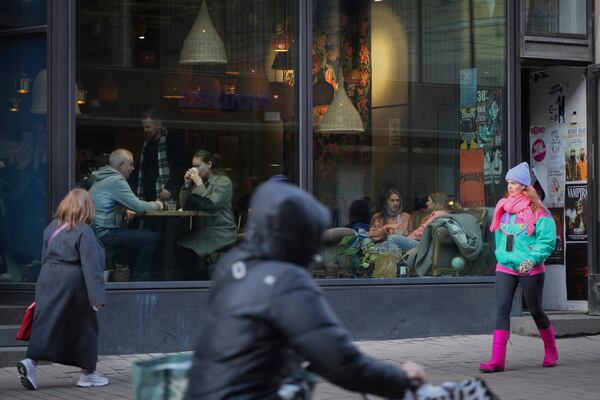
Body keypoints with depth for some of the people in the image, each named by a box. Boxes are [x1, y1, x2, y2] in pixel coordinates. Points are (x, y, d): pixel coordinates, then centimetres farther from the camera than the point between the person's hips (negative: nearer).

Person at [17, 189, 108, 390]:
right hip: (73, 283, -5)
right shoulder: (84, 232, -13)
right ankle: (88, 372, 18)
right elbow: (91, 266, -16)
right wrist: (97, 296, -16)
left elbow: (45, 257, 16)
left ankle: (31, 361, -19)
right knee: (84, 326, 9)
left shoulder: (51, 227, 8)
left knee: (45, 324, 3)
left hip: (47, 281, 5)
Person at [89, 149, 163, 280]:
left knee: (139, 234, 25)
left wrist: (124, 211, 12)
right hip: (103, 233, -11)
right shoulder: (116, 181, -14)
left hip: (94, 231, 11)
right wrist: (156, 205, 2)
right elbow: (138, 206, -17)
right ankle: (139, 280, -4)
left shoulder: (103, 178, 18)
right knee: (151, 238, -13)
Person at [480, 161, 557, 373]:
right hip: (505, 268, 4)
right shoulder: (503, 207, 9)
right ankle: (497, 360, -14)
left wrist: (532, 259, -21)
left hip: (530, 269, -4)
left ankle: (551, 351, 33)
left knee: (535, 310, 9)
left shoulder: (537, 210, -7)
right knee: (502, 309, -9)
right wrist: (503, 256, 8)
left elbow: (547, 240, -10)